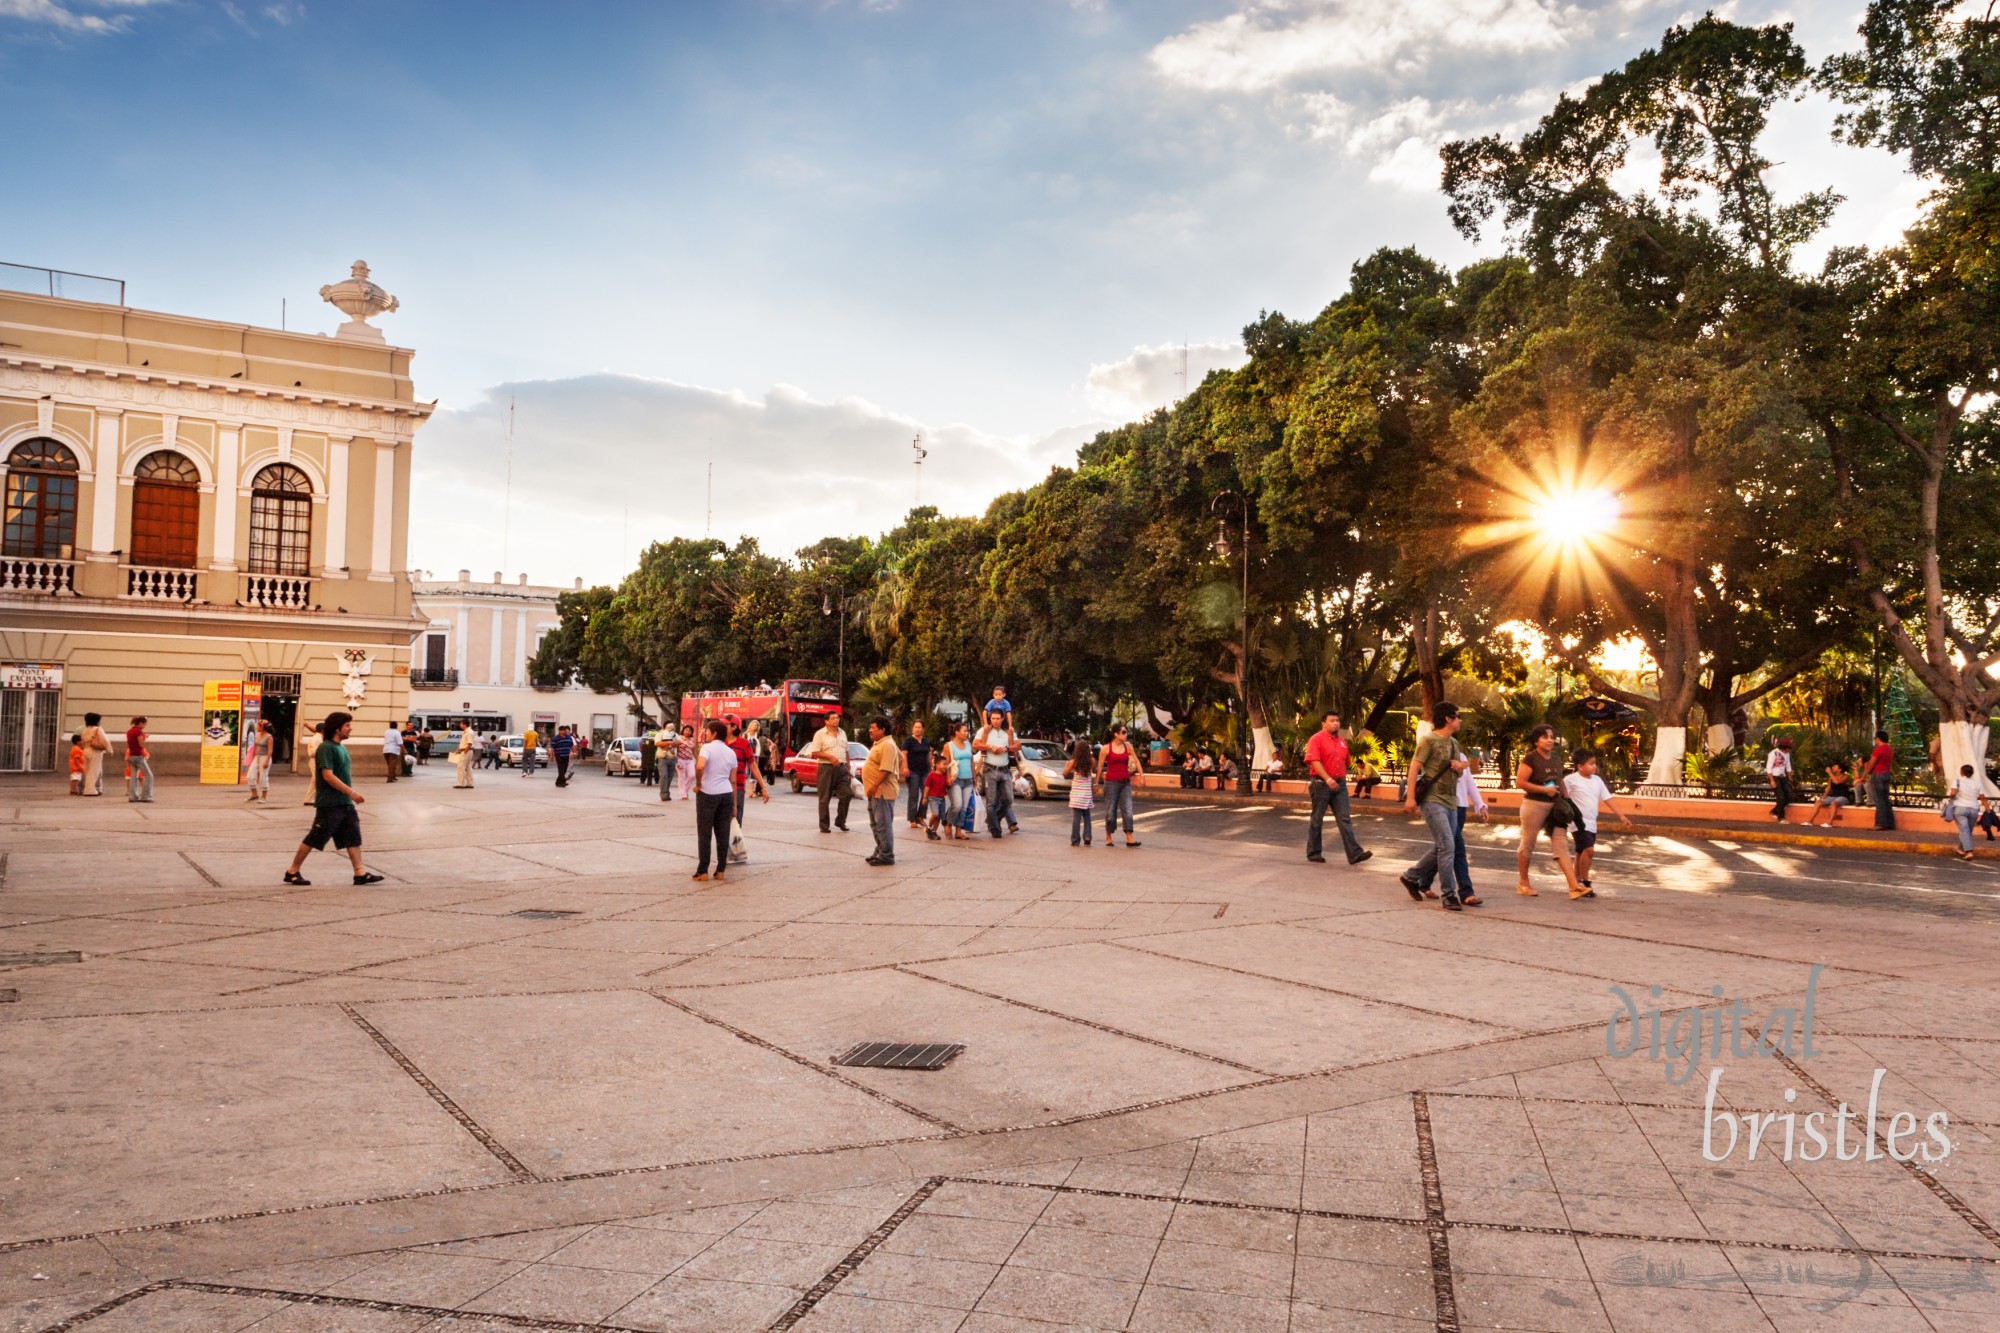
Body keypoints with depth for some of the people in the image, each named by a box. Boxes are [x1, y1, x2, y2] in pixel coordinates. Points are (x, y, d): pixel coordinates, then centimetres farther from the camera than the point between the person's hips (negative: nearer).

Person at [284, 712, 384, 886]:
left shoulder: (341, 747, 13)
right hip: (329, 804, -9)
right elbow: (328, 775, -23)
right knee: (314, 839, 0)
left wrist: (351, 796, 18)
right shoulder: (326, 748, -14)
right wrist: (351, 792, -24)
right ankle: (292, 872, 12)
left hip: (345, 803, 9)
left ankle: (360, 873, 6)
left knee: (353, 837, 5)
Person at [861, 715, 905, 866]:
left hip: (882, 791, -11)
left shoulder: (887, 745, -17)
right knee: (876, 824, 18)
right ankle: (880, 851, 27)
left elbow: (886, 769, -26)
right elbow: (901, 758, 27)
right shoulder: (879, 743, 17)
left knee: (883, 824, -9)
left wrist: (874, 786, -27)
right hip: (876, 792, 11)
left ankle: (887, 856, -6)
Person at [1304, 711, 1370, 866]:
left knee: (1345, 819, -2)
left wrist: (1342, 779, 19)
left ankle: (1355, 853, -8)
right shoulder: (1316, 739, -8)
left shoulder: (1342, 740, 14)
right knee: (1317, 820, 5)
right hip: (1321, 784, -5)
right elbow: (1314, 761, -20)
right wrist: (1327, 779, -28)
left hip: (1340, 784, 6)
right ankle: (1313, 853, 16)